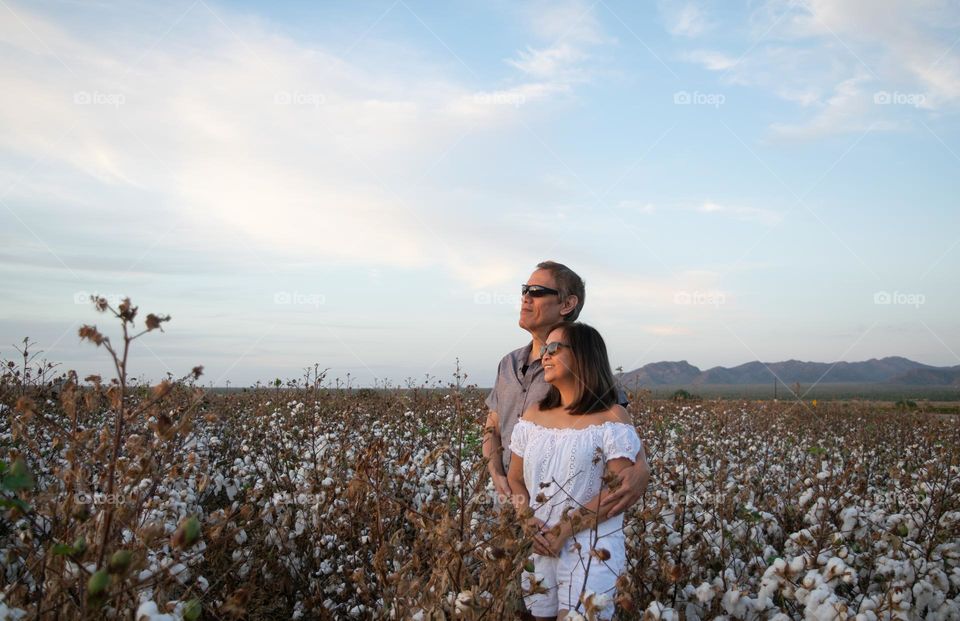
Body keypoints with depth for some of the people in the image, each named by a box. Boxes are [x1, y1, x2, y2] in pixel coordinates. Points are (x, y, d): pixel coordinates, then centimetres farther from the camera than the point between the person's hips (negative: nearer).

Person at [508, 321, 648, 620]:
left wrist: (564, 530, -18)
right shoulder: (533, 415, 9)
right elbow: (515, 478, 12)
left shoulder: (611, 418, -7)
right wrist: (527, 520, -8)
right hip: (537, 547, 5)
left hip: (591, 549, -5)